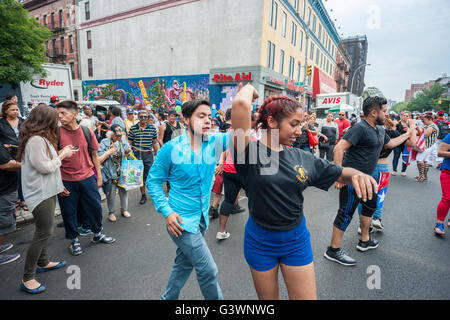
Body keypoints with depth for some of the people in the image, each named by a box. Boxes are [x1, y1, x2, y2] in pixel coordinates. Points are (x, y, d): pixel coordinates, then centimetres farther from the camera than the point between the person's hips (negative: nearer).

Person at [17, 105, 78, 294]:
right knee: (44, 233, -5)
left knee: (44, 230, 21)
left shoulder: (41, 138, 11)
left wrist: (62, 153, 9)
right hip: (40, 193, -11)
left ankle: (43, 263, 37)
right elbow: (45, 167, -21)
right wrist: (62, 155, -9)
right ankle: (27, 279, 8)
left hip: (46, 191, 11)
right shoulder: (35, 140, -21)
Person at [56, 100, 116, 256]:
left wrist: (99, 175, 8)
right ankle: (74, 240, 32)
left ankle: (97, 234, 33)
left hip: (88, 177, 2)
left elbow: (94, 155, 8)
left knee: (95, 206, 11)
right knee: (69, 211, 10)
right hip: (66, 181, -2)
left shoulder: (87, 132, -1)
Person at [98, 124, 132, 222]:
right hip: (111, 173, -3)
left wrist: (128, 152, -10)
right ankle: (111, 213, 28)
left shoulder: (124, 141, 4)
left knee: (124, 191, 14)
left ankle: (124, 209, 34)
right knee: (111, 194, 9)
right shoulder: (105, 143, -7)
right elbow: (99, 160, -10)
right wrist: (109, 152, -20)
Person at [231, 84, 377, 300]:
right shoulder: (251, 151, -18)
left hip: (296, 240, 4)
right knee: (268, 296, 21)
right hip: (260, 241, -3)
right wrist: (249, 88, -11)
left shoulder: (301, 158, -1)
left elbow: (341, 174, 7)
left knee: (307, 296, 16)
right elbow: (241, 104, -33)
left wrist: (357, 175, -15)